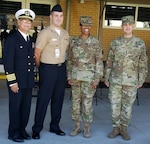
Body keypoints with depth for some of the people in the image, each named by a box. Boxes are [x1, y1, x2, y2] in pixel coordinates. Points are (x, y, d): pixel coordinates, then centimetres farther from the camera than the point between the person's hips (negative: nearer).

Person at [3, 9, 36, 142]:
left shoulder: (31, 40, 12)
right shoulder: (11, 39, -8)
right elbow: (8, 62, -13)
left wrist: (32, 78, 13)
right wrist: (12, 82, -16)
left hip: (29, 81, 6)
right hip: (17, 81, -6)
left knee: (26, 107, 12)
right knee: (15, 107, 5)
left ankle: (22, 129, 27)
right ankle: (14, 132, 20)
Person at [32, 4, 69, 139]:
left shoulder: (65, 33, 9)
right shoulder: (45, 32, -10)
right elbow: (37, 53, -8)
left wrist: (61, 64, 13)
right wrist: (41, 68, 3)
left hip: (62, 68, 6)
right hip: (48, 68, -6)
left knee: (58, 98, 11)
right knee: (44, 99, -1)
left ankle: (55, 126, 24)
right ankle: (37, 129, 11)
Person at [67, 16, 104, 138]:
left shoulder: (95, 42, -3)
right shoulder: (74, 41, 5)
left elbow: (99, 62, -4)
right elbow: (70, 60, 8)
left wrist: (97, 79, -11)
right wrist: (69, 76, 2)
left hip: (89, 77, -3)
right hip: (75, 76, 3)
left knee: (87, 103, 1)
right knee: (76, 101, 7)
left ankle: (87, 128, 16)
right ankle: (77, 127, 20)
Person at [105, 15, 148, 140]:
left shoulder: (140, 43, -1)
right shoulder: (115, 43, 2)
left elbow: (143, 63, 1)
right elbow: (110, 62, 6)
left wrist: (141, 81, -2)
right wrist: (106, 78, 4)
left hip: (131, 80, -1)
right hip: (115, 79, 1)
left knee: (127, 105, 6)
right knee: (115, 104, 3)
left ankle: (124, 129, 20)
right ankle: (116, 128, 18)